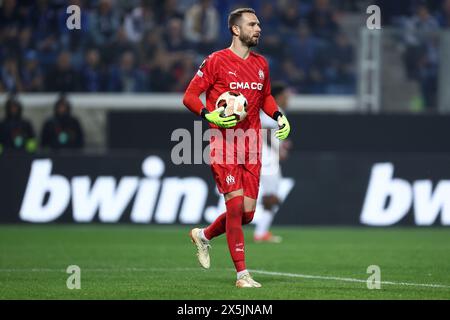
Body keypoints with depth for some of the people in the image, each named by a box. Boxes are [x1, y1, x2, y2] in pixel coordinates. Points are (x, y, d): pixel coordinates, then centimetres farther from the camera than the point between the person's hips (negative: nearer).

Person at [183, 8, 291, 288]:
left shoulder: (261, 64, 13)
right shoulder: (217, 61, -4)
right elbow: (190, 96, -2)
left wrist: (279, 117, 9)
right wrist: (210, 115, -19)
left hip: (251, 145, 6)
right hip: (223, 142, -6)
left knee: (248, 212, 3)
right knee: (236, 204, -13)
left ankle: (204, 235, 31)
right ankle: (242, 274, -9)